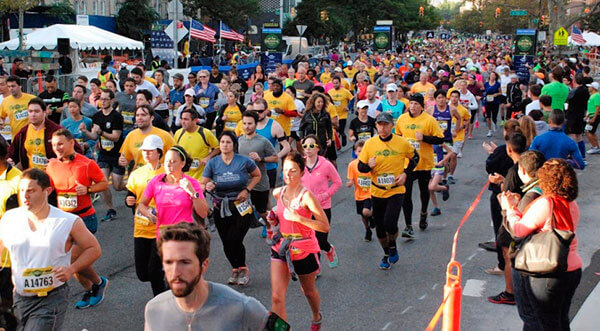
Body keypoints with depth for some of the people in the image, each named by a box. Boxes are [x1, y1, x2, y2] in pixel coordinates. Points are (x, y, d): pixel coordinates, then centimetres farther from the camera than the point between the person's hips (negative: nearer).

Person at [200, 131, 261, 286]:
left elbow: (257, 176, 8)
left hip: (241, 207, -2)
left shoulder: (244, 161, -7)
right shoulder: (212, 163, -3)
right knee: (226, 243, 6)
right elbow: (202, 184, 0)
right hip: (220, 208, 3)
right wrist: (207, 187, -24)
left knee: (235, 241, -13)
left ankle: (243, 269, 14)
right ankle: (235, 269, 33)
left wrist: (247, 190, -6)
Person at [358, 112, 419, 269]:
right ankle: (386, 254, 36)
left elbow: (414, 157, 11)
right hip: (377, 192, 2)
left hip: (396, 191, -2)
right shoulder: (370, 143, -5)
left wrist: (405, 173, -4)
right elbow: (361, 166, 1)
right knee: (380, 227, 11)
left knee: (390, 224, -18)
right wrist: (368, 166, -22)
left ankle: (393, 246, 15)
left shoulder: (402, 142, -7)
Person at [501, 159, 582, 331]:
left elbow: (519, 230, -19)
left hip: (547, 274, -7)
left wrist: (510, 208, -3)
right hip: (573, 269, 8)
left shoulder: (545, 203, -20)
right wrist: (516, 207, 15)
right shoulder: (572, 205, 5)